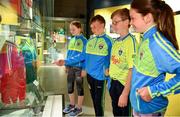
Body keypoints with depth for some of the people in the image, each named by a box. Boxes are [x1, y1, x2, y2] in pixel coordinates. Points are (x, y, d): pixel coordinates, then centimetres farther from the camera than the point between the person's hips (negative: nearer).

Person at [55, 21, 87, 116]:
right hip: (70, 67, 7)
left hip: (79, 68, -7)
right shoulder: (71, 40, 8)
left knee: (79, 88, 7)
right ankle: (72, 105, 35)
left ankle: (79, 108, 21)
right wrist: (66, 65, 11)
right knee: (70, 87, 16)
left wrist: (65, 62, -26)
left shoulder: (84, 41, -12)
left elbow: (82, 56, -21)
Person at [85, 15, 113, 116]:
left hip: (100, 76, -6)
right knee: (94, 100, 19)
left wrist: (107, 69, -13)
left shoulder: (108, 41, -10)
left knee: (99, 102, 3)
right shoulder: (90, 40, 7)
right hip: (90, 74, 6)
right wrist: (85, 68, 10)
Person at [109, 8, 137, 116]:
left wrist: (125, 94, -22)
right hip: (114, 84, 7)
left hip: (124, 85, -7)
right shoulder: (116, 42, 7)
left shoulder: (131, 41, -17)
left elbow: (132, 70, -21)